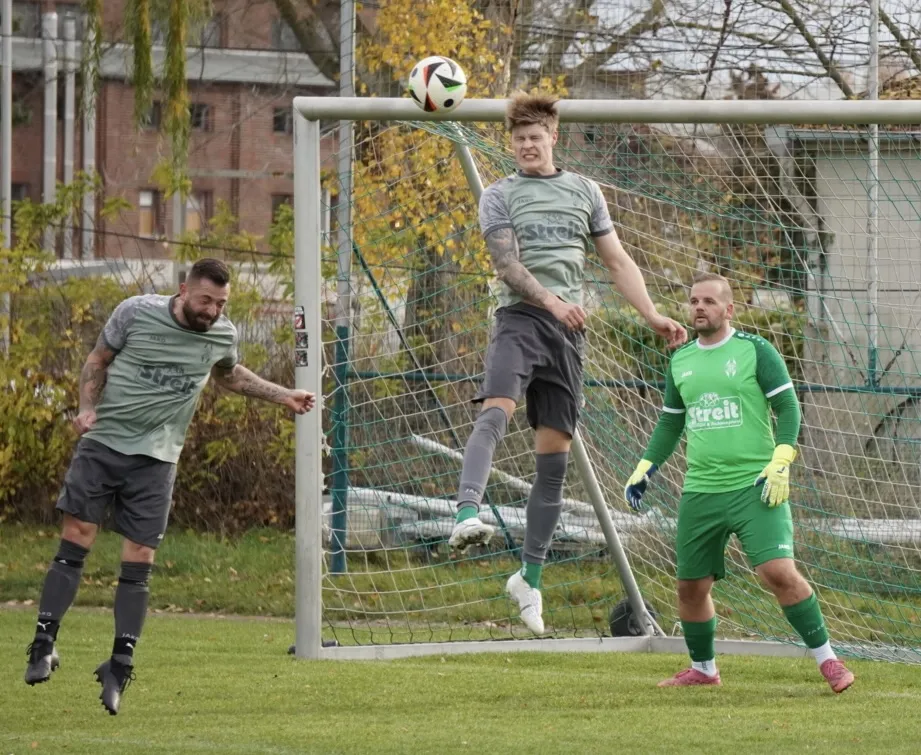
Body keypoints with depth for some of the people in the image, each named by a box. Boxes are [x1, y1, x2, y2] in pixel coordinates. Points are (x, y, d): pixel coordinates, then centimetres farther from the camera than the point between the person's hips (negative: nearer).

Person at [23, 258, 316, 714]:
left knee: (139, 561, -3)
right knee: (75, 540, -9)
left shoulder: (223, 335, 3)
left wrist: (284, 397, 22)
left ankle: (120, 665, 2)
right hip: (103, 442, -2)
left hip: (155, 459, 2)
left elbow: (229, 374, 26)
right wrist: (88, 407, -9)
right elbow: (99, 359, 6)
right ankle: (44, 645, -4)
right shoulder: (136, 313, -7)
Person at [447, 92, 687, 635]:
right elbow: (508, 265, -6)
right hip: (521, 318, -4)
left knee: (554, 457, 2)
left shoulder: (584, 191, 18)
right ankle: (467, 514, -51)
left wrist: (654, 316, 8)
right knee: (497, 410, -31)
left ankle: (530, 578, 10)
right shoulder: (500, 196, 7)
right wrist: (551, 301, -23)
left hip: (570, 331, 4)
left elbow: (618, 261, 20)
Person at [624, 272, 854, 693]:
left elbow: (788, 408, -3)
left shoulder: (755, 351, -2)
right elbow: (670, 423, 24)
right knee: (690, 587, 8)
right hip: (699, 492, 5)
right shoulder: (680, 362, 14)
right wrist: (645, 468, 14)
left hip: (755, 485, -5)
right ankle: (702, 670, 29)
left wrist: (780, 463, -15)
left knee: (778, 572, -18)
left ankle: (827, 661, -8)